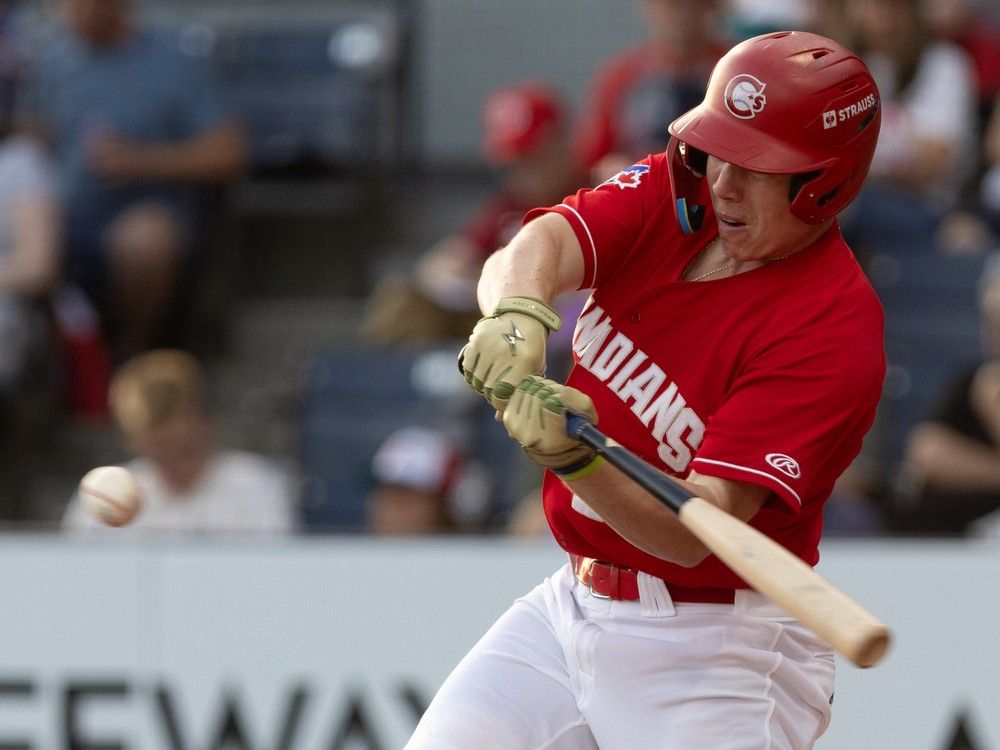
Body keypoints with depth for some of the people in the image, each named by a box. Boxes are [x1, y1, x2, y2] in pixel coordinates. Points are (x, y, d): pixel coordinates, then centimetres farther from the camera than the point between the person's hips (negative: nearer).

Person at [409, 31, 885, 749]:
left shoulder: (835, 329, -20)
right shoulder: (668, 197, 0)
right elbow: (539, 244, -19)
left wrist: (575, 460, -43)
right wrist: (517, 311, -42)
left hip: (719, 655, -6)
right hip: (573, 604, 6)